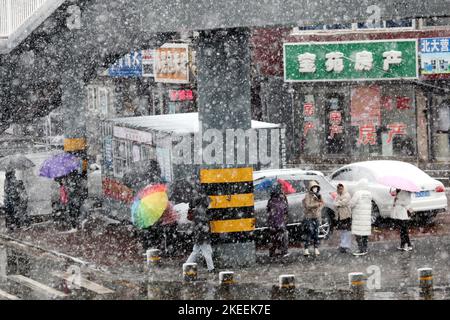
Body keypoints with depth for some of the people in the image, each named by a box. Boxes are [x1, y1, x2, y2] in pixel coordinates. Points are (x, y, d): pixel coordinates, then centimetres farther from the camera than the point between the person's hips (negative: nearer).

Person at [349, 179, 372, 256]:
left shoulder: (358, 193, -14)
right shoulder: (369, 194, 5)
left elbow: (351, 204, -14)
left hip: (358, 216, -7)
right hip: (367, 216, 7)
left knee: (358, 233, -4)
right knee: (365, 232, 11)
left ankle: (361, 250, -7)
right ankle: (365, 249, 14)